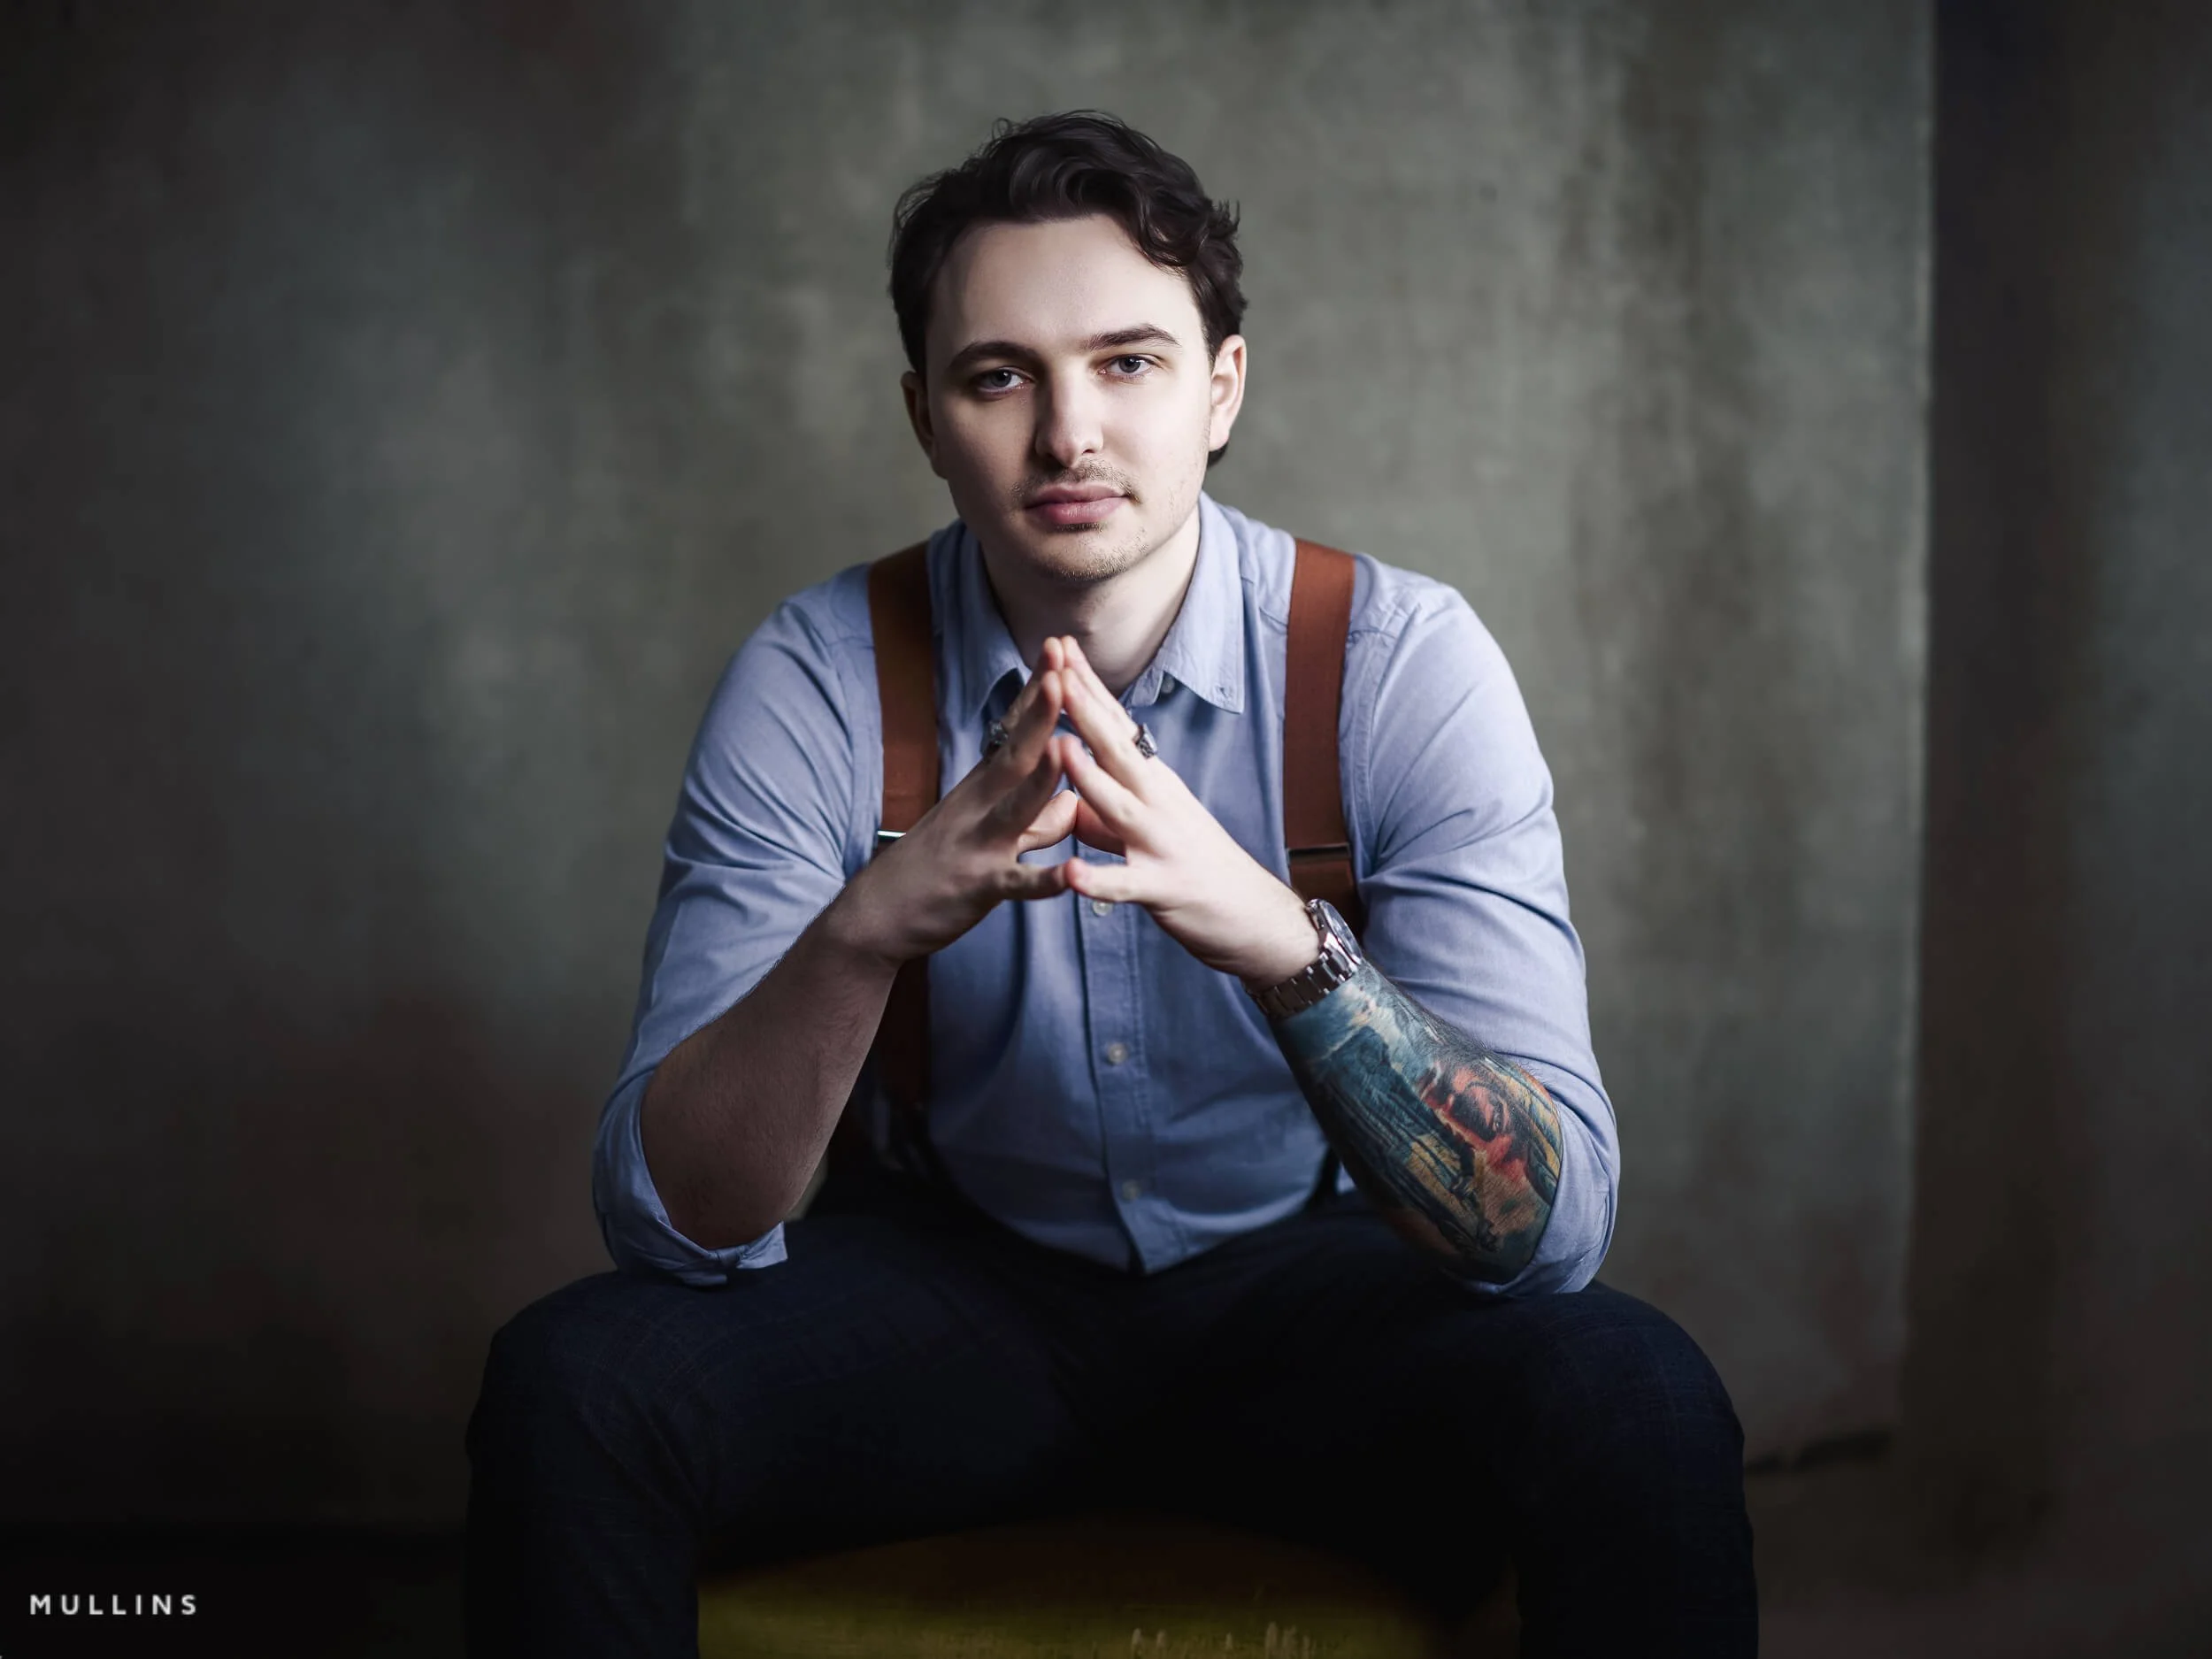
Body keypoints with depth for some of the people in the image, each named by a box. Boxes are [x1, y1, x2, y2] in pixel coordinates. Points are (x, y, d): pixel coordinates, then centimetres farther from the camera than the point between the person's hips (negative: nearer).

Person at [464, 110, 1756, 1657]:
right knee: (567, 1385, -25)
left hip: (1304, 1290, 0)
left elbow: (1551, 1227, -23)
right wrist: (872, 925, -37)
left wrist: (1279, 936, -41)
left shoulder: (1402, 663, -16)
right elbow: (674, 1221, -18)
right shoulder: (818, 683, -13)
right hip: (950, 1284, 1)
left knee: (1633, 1401, -30)